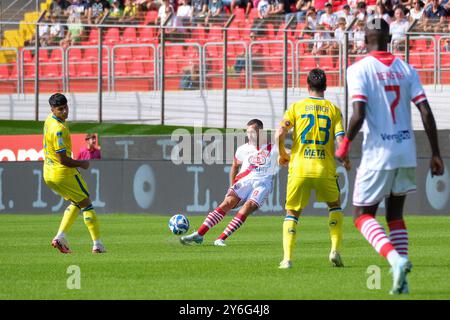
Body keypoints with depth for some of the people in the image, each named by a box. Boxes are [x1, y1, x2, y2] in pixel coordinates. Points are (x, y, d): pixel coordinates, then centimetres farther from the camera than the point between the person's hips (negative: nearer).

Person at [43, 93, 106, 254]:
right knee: (86, 204, 6)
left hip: (48, 174, 9)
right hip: (64, 173, -9)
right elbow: (63, 159, -25)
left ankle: (60, 237, 7)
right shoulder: (58, 129, -26)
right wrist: (81, 164, -8)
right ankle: (97, 244, 7)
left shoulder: (49, 119, 4)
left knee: (76, 203, 22)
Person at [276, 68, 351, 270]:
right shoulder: (333, 110, 4)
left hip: (299, 169, 0)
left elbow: (280, 133, -9)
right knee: (335, 206, 24)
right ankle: (335, 250, 10)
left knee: (292, 213, 12)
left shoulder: (296, 107, 4)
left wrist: (282, 154, 9)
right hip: (325, 170, 0)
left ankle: (287, 258, -2)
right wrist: (346, 162, 13)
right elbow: (340, 140, -6)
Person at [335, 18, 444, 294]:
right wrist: (436, 154, 5)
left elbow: (358, 115, -17)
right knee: (395, 214, 19)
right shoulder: (406, 69, 6)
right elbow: (426, 113, 0)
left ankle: (395, 259, -20)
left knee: (363, 215, 6)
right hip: (407, 153, 5)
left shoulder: (359, 70, -7)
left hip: (378, 155, -5)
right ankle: (401, 281, 9)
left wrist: (345, 145, -1)